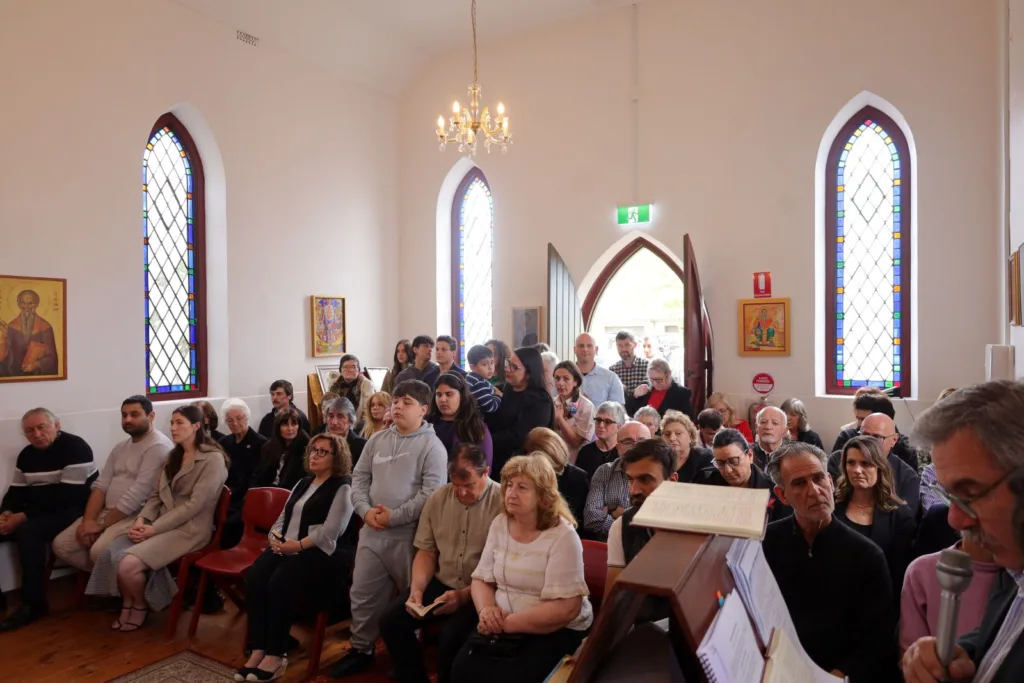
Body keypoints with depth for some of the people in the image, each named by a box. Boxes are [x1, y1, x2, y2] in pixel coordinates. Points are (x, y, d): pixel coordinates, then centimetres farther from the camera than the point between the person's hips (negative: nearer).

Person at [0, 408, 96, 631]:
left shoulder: (75, 448, -15)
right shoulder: (26, 455, 11)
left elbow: (67, 497, -22)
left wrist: (24, 517, -22)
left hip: (72, 511, -8)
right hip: (37, 514, 9)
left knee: (28, 530, -32)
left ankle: (33, 603, -21)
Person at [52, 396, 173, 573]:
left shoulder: (159, 446, -16)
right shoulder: (121, 447, 16)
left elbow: (137, 495, -21)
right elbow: (101, 485, 9)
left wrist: (101, 525, -16)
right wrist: (88, 520, -6)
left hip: (137, 516, -9)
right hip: (107, 512, 9)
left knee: (99, 551, -29)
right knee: (61, 545, 1)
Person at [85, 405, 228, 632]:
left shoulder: (213, 459, -13)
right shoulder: (173, 456, 15)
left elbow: (194, 505, -18)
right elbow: (157, 494, 12)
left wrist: (154, 528, -18)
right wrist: (141, 519, -6)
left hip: (189, 529, -8)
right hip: (161, 523, 8)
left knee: (128, 565, -22)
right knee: (109, 555, -13)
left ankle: (141, 605, 9)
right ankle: (128, 603, 11)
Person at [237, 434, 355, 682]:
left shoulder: (342, 488, -2)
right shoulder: (303, 483, 23)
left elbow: (329, 532, -12)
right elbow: (283, 516, 19)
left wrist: (298, 545, -17)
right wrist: (276, 537, -2)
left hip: (316, 552, -7)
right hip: (285, 547, 7)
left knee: (279, 584, -29)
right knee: (254, 578, -20)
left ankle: (275, 655, -15)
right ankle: (258, 650, -14)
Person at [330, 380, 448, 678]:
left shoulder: (432, 445, -11)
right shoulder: (377, 439, 7)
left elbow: (431, 494, -18)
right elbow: (359, 478, 9)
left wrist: (394, 517, -18)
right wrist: (365, 510, -8)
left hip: (409, 534, -5)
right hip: (372, 531, 5)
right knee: (363, 594, 15)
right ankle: (361, 650, 35)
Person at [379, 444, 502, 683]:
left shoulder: (503, 503, -16)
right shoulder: (438, 498, 2)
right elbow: (426, 551, 8)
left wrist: (465, 595, -23)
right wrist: (417, 589, -8)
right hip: (441, 583, 6)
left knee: (451, 637, -27)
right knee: (390, 621, -7)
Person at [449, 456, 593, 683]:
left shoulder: (562, 536, -16)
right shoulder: (499, 524, 3)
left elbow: (566, 609, -20)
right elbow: (481, 579, 8)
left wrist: (507, 623, -21)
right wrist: (486, 609, -15)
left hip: (557, 631, -4)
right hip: (503, 626, 4)